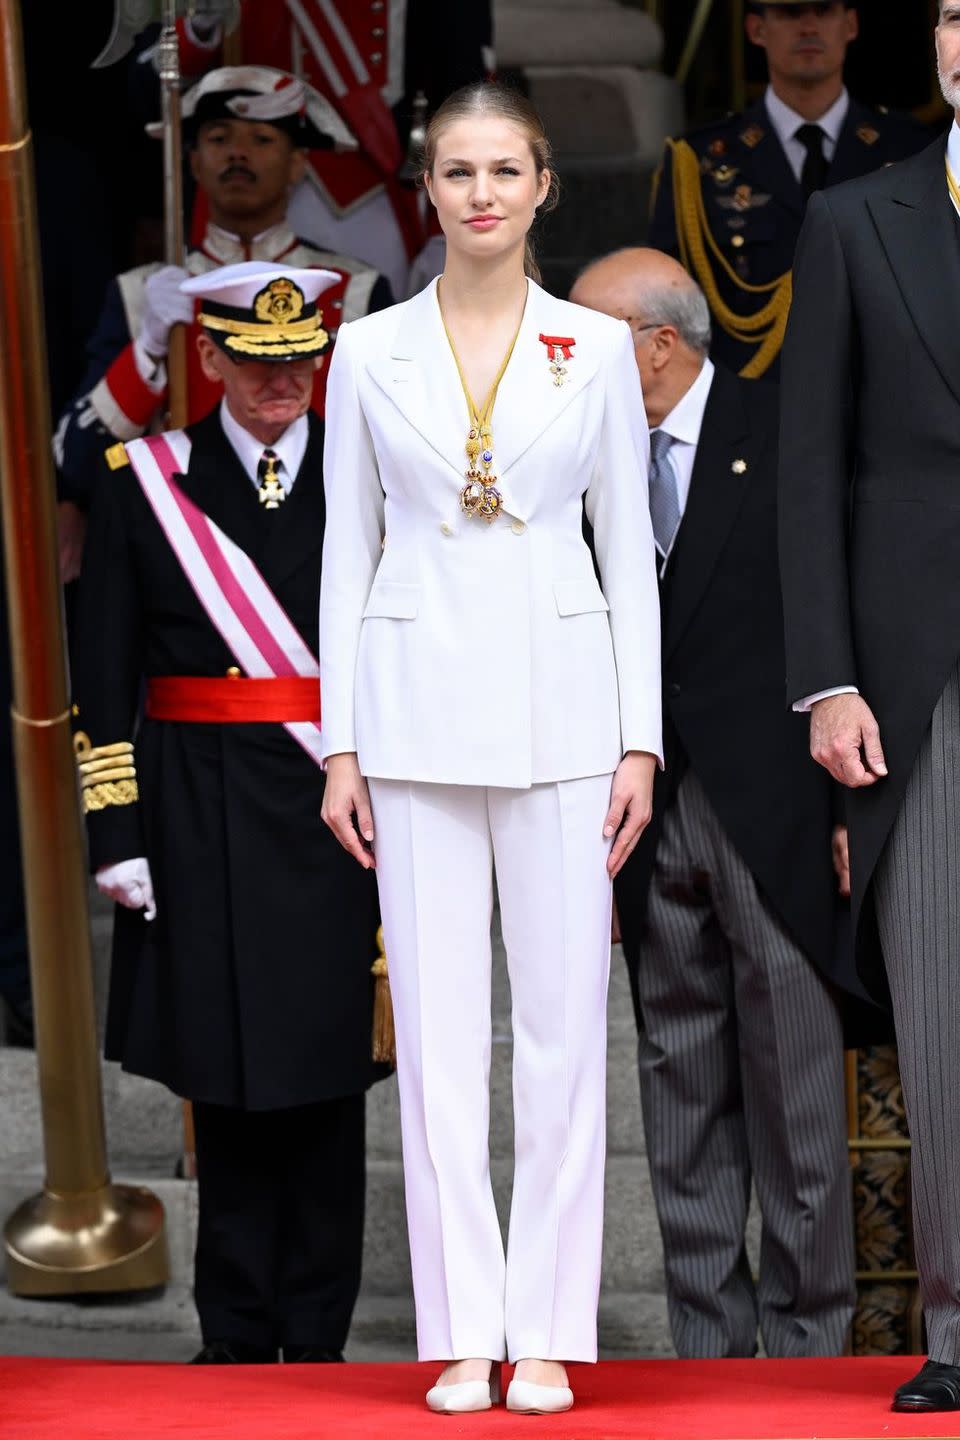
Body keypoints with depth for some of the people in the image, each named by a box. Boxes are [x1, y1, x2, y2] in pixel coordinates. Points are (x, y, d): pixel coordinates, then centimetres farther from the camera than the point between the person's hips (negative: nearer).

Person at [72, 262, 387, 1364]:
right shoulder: (144, 482, 4)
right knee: (225, 1078, 4)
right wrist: (116, 834, -2)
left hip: (338, 816, 0)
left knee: (327, 1079, 4)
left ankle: (317, 1335, 13)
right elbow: (103, 678, 4)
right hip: (202, 820, 0)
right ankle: (236, 1335, 13)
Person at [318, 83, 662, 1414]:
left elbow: (630, 552, 4)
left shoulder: (598, 348, 3)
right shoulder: (369, 353, 4)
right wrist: (341, 744, 1)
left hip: (558, 708, 0)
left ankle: (548, 1334, 7)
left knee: (563, 1023, 0)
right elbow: (348, 550, 6)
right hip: (418, 705, 0)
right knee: (437, 1025, 2)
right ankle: (462, 1335, 8)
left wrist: (640, 741, -1)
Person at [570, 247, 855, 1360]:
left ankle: (807, 1337, 10)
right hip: (652, 814, 4)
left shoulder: (783, 433, -3)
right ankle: (707, 1343, 15)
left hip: (773, 809, -4)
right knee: (682, 1096, 8)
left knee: (794, 1092, 0)